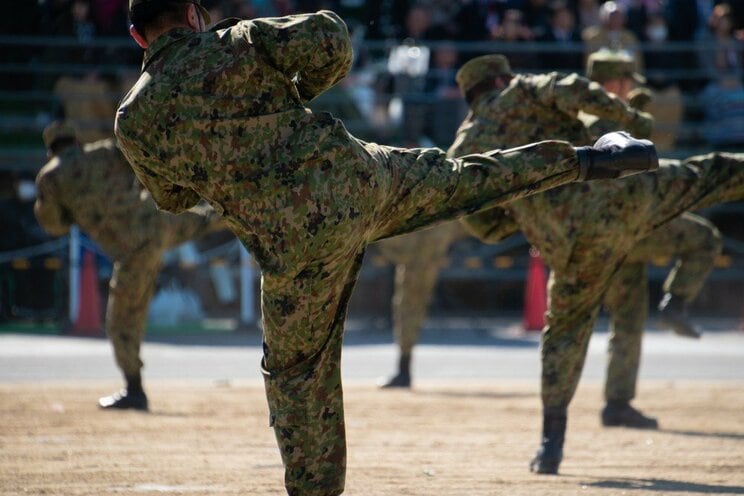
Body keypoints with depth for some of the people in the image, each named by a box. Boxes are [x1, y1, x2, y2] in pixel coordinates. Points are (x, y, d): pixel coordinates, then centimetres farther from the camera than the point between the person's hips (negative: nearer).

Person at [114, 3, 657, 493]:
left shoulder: (135, 120, 0)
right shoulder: (238, 45, -1)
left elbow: (173, 196, 16)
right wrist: (297, 91, 9)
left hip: (296, 244, -1)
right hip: (357, 179, 1)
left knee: (297, 371, 12)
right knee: (472, 179, 24)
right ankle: (587, 159, 36)